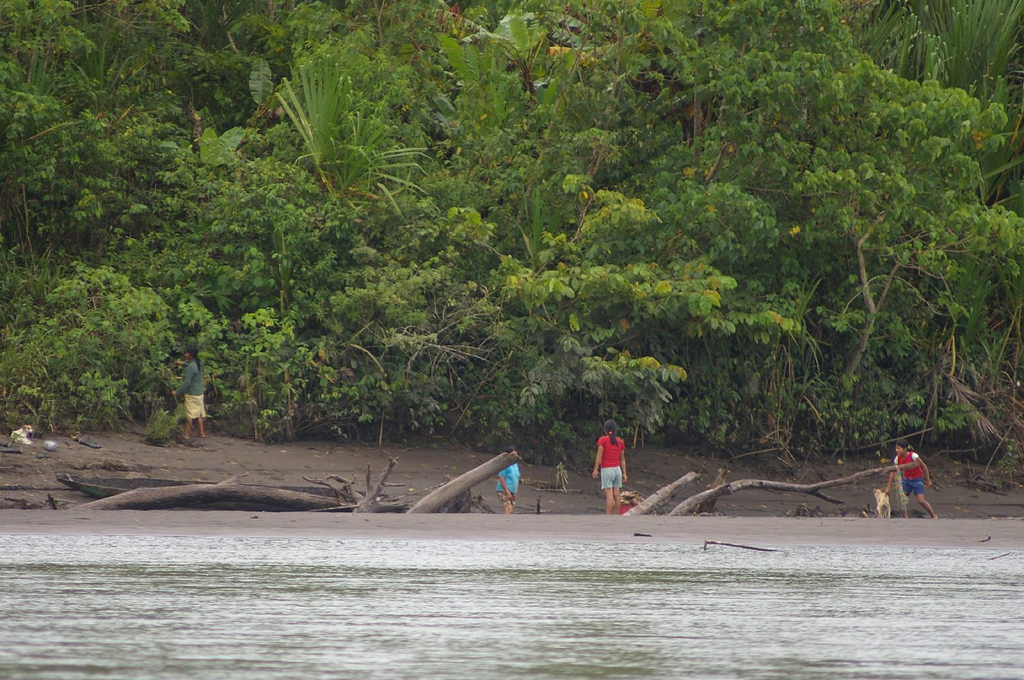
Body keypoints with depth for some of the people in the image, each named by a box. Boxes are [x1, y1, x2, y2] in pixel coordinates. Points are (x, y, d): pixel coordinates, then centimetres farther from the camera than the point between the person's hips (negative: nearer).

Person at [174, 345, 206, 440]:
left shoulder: (190, 367, -21)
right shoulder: (198, 364, 7)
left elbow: (186, 382, -23)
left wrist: (177, 392, -19)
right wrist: (183, 363, 32)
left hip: (191, 394, -9)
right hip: (199, 392, 9)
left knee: (189, 414, -4)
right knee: (198, 413, 16)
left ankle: (187, 434, -2)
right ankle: (201, 432, 22)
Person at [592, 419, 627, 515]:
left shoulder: (603, 440, -5)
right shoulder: (620, 442, 10)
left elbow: (599, 456, -11)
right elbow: (622, 459, 13)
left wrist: (595, 470, -9)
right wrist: (624, 473, 16)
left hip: (606, 470, -5)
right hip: (617, 469, 5)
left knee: (609, 495, -10)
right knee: (617, 494, 6)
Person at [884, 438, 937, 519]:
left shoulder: (913, 456, -25)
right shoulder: (897, 459, -12)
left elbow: (924, 467, -13)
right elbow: (893, 473, -3)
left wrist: (928, 480, -5)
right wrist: (888, 487, -3)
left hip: (917, 479, -5)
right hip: (907, 480, 5)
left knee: (921, 500, -11)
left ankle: (934, 516, 7)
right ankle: (905, 517, -4)